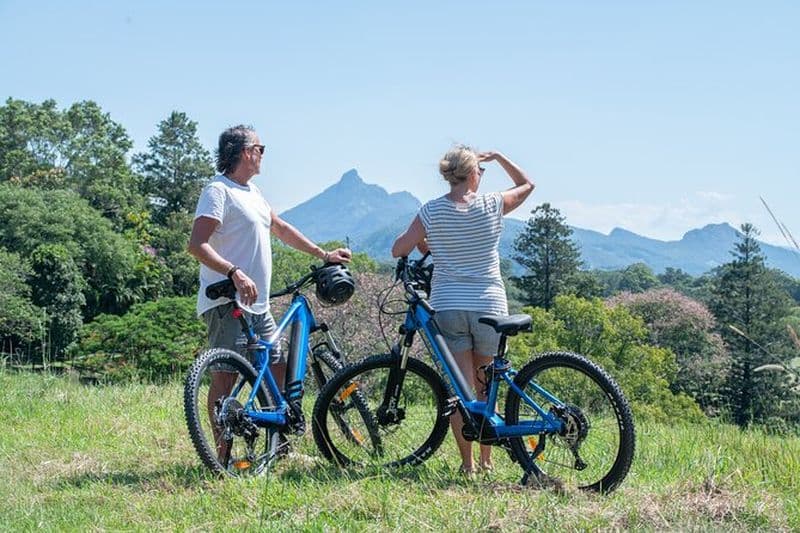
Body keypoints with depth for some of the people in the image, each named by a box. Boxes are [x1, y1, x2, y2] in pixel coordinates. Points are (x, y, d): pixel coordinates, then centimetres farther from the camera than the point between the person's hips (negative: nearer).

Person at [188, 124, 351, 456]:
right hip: (227, 302, -10)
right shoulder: (219, 191, -10)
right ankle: (222, 454, -6)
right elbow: (197, 245, -20)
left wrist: (324, 255, 29)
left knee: (277, 370, 11)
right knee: (226, 374, -9)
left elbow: (281, 229, 30)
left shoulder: (252, 192, 19)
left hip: (257, 305, 10)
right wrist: (235, 273, -32)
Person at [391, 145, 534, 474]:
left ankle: (467, 463, 4)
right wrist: (497, 157, 18)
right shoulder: (492, 206, -2)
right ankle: (486, 459, 22)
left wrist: (425, 247, 19)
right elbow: (526, 184, 17)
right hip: (489, 306, 0)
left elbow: (398, 250, 1)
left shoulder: (432, 211, -3)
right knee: (486, 388, 15)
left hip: (448, 307, 0)